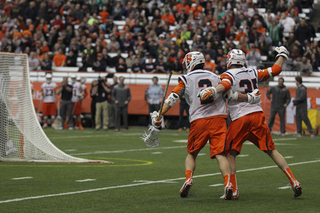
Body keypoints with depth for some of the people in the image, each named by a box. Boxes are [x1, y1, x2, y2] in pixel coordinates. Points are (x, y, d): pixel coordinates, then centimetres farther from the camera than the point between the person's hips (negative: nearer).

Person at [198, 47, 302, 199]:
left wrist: (213, 91, -39)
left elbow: (225, 85, -22)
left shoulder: (228, 74, 1)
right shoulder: (253, 73, 14)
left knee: (230, 154, 7)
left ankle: (234, 190, -4)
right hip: (257, 115, 4)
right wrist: (282, 55, 39)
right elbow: (275, 70, 22)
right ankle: (294, 182, 3)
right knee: (272, 151, 9)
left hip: (239, 119, -4)